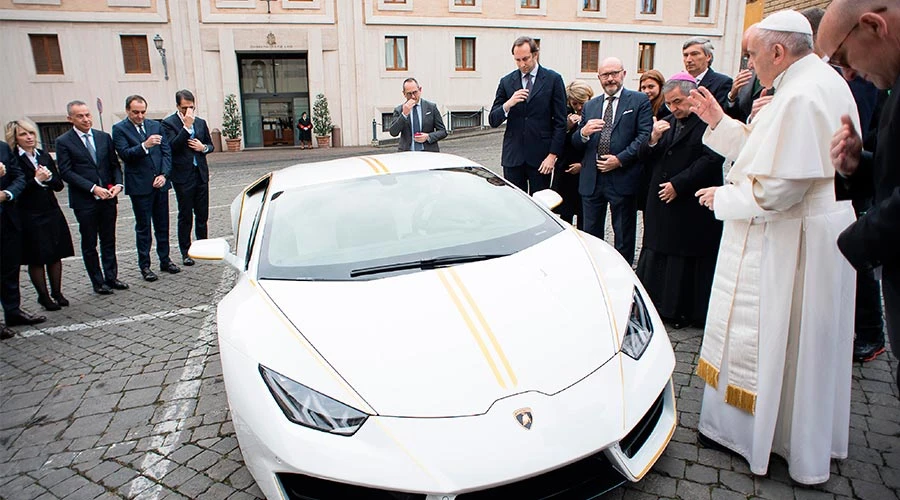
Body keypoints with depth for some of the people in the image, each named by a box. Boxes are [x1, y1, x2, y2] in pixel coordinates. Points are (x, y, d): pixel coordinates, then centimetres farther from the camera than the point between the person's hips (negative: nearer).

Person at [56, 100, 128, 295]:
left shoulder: (104, 137, 8)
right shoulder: (63, 142, -4)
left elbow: (115, 164, 10)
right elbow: (66, 172, -9)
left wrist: (118, 184, -8)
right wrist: (93, 188, -17)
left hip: (107, 197, 3)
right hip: (84, 201, -3)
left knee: (109, 241, 11)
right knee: (89, 244, 7)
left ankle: (111, 277, 22)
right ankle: (98, 282, 16)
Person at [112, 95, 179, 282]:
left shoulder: (156, 125, 10)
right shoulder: (119, 129, -1)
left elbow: (166, 152, 7)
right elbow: (124, 154, -13)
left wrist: (163, 175, -5)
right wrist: (144, 145, -28)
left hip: (160, 183, 4)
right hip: (139, 186, -4)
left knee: (162, 225, 11)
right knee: (143, 227, 3)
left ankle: (165, 260, 22)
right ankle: (144, 266, 10)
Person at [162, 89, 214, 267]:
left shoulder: (201, 122, 12)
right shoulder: (169, 123, -4)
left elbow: (210, 145, 19)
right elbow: (172, 146, -18)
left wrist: (203, 147, -3)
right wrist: (187, 126, -20)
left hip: (201, 174, 5)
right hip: (183, 176, -4)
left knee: (202, 214, 10)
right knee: (185, 216, 3)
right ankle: (185, 252, 12)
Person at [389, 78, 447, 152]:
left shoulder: (431, 107, 8)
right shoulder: (399, 110, 9)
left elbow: (443, 131, 9)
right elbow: (393, 133, -4)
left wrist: (428, 137, -9)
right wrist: (404, 114, -13)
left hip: (428, 153, 0)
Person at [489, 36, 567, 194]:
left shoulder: (553, 79, 2)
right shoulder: (506, 82, 8)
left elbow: (560, 122, 0)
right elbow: (493, 121, 5)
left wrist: (553, 154, -7)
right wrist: (508, 104, -14)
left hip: (541, 157, -2)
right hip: (513, 156, 2)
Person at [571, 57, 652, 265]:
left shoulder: (639, 101, 2)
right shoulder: (590, 105, 15)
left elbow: (645, 136, -7)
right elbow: (576, 144, 12)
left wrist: (620, 159, -16)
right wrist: (583, 133, -11)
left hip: (622, 179, -4)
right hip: (591, 179, 4)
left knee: (624, 235, 7)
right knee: (590, 232, 11)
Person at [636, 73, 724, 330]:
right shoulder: (668, 123, 14)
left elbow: (711, 160, -15)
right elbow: (645, 159, 11)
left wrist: (678, 184, -16)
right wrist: (654, 140, -8)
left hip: (694, 206, -6)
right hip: (661, 204, 7)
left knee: (689, 259, 2)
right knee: (657, 256, 10)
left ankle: (688, 312, 15)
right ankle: (659, 306, 22)